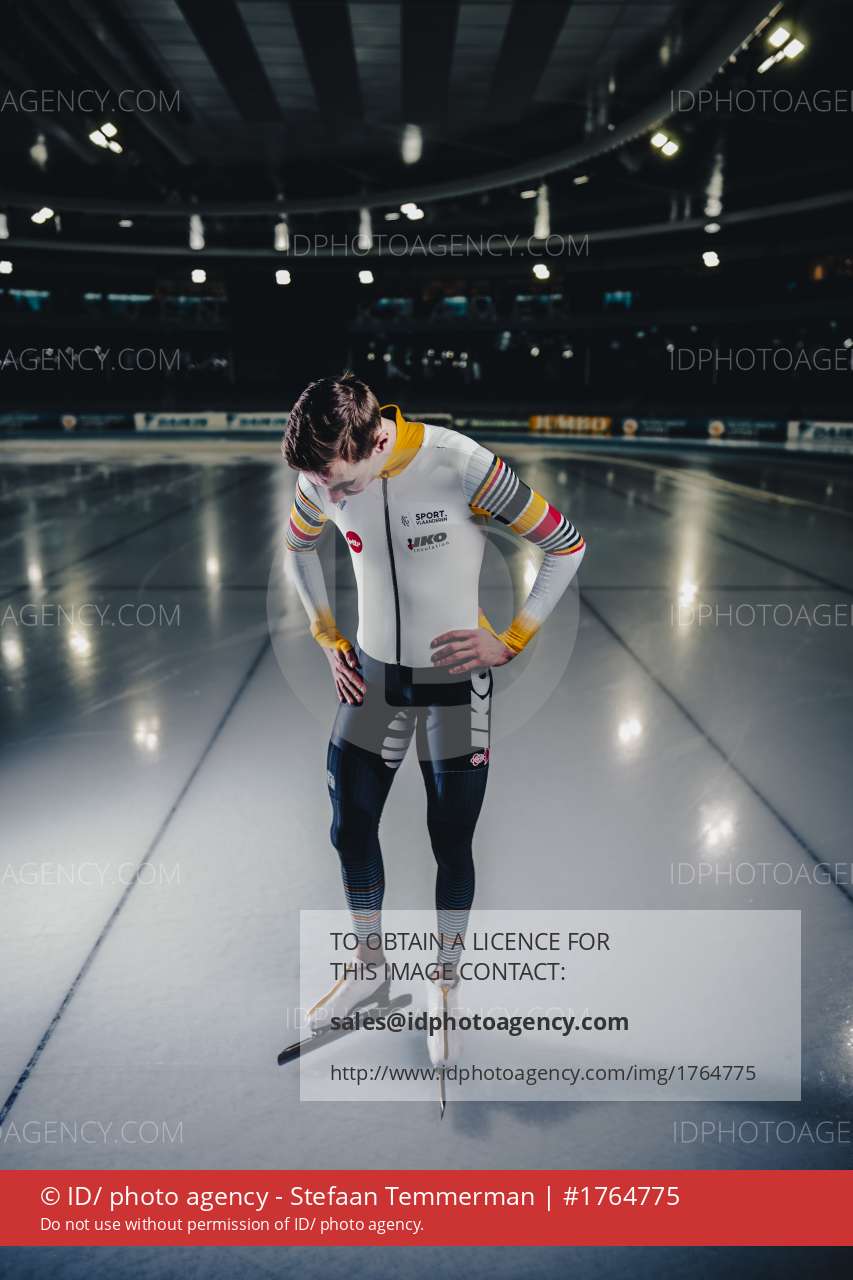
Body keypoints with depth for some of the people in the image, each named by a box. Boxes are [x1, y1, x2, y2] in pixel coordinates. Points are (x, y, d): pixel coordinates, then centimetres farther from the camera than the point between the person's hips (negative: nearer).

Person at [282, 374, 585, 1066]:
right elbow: (298, 547, 14)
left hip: (456, 685, -4)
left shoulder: (462, 465, -23)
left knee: (452, 845, 6)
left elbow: (567, 544, -13)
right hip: (370, 676, 4)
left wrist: (510, 642, -13)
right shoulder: (322, 480, -9)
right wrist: (329, 639, 6)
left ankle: (445, 984, 31)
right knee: (351, 829, 11)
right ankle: (370, 965, 36)